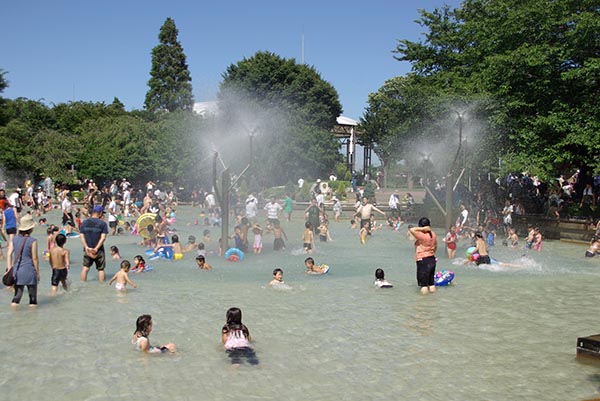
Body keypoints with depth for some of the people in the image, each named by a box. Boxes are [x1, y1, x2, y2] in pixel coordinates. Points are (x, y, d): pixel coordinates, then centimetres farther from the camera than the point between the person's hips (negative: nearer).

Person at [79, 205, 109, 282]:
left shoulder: (84, 223, 3)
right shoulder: (102, 223, -7)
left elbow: (81, 236, -2)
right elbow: (103, 238, -14)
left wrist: (86, 247, -8)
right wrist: (96, 249, -14)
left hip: (87, 250, 3)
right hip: (99, 250, -3)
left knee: (85, 268, 12)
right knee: (100, 269, 8)